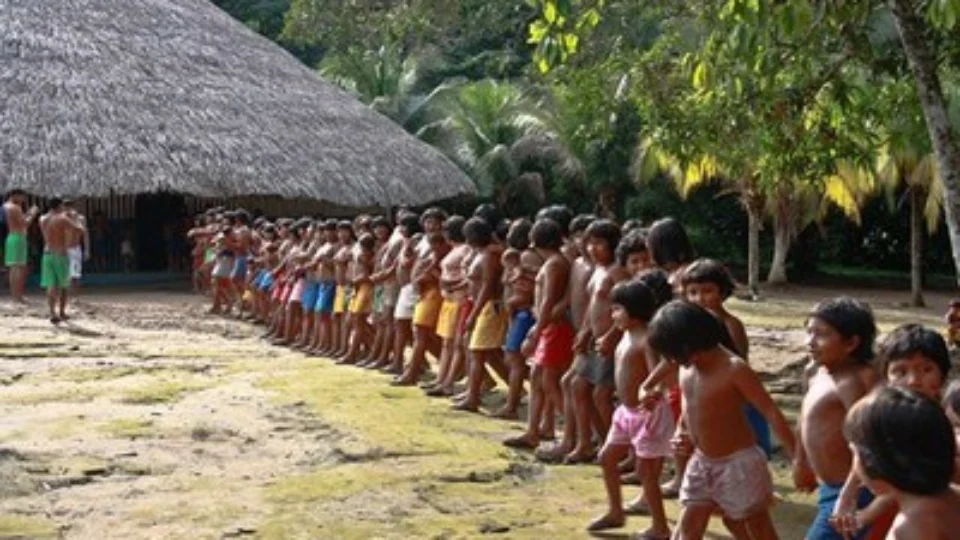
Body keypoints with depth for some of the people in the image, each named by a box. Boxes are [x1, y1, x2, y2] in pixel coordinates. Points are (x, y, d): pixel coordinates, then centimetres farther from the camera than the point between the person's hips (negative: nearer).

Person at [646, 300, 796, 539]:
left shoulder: (734, 369, -22)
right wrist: (683, 436, -1)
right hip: (701, 463, 7)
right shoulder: (686, 368, 0)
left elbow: (772, 413, -22)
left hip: (738, 464, -7)